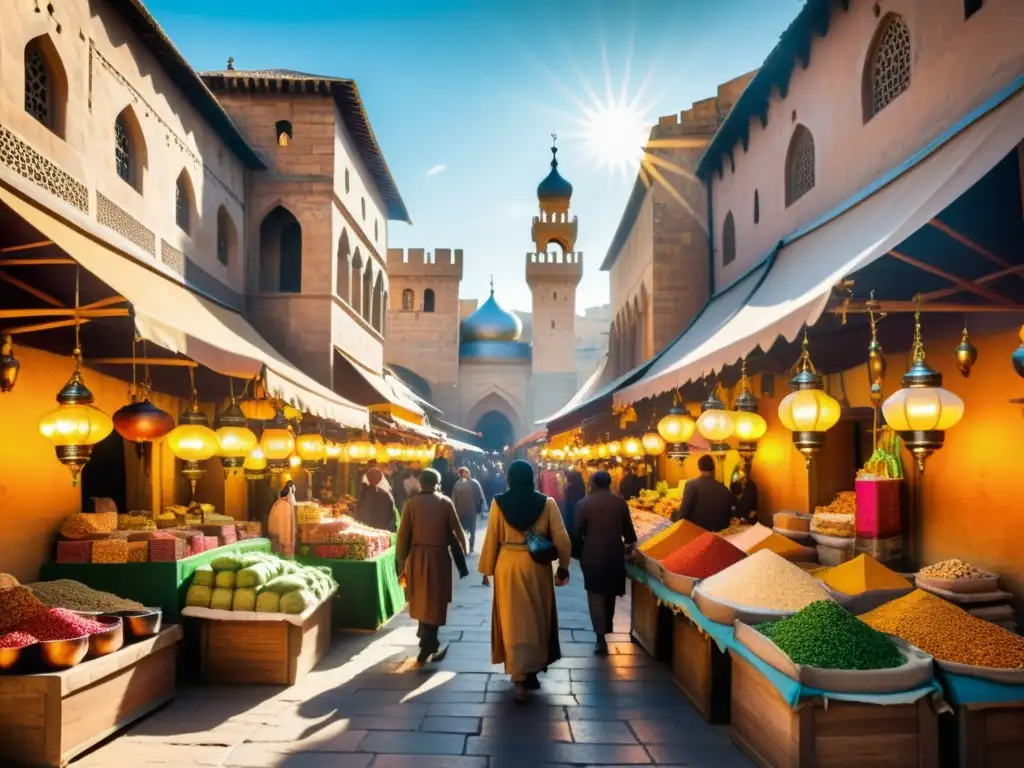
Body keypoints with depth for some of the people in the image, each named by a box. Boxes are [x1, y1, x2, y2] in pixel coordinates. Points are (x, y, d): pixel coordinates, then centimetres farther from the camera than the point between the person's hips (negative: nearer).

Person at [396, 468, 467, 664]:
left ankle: (427, 640, 34)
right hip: (439, 556, -2)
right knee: (434, 600, 8)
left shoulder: (411, 503, -4)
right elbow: (457, 532, -4)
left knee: (420, 598, 20)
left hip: (417, 557, 2)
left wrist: (401, 564, 3)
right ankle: (427, 644, 7)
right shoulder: (445, 503, -5)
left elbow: (403, 536, -4)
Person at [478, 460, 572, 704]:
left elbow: (491, 539, -2)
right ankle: (532, 671, 28)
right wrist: (563, 568, 4)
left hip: (508, 565, -1)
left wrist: (487, 569, 7)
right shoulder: (547, 502, -5)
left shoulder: (499, 503, -6)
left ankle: (520, 679, -2)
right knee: (537, 618, 16)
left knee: (514, 620, 5)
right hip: (537, 566, 1)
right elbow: (561, 538, -6)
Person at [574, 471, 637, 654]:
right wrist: (630, 542, 25)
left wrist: (580, 552, 8)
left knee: (595, 594, 1)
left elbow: (578, 531, -6)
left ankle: (601, 638, -7)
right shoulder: (620, 502, -1)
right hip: (615, 552, 3)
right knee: (610, 591, 21)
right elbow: (628, 528, 5)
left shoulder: (584, 503, -8)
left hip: (592, 553, -3)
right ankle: (607, 627, 37)